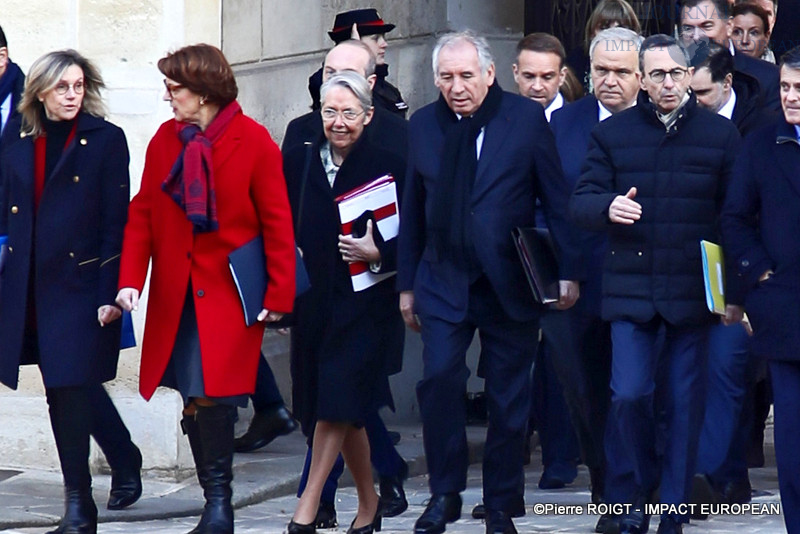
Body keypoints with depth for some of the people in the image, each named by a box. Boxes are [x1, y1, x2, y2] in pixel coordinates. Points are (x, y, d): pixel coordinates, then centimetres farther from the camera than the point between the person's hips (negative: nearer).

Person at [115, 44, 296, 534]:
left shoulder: (253, 141, -7)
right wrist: (131, 280, -2)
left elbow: (277, 223, -5)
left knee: (209, 395, -13)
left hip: (228, 293, -5)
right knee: (196, 401, 4)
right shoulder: (165, 140, 7)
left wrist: (278, 295, -7)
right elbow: (143, 213, 9)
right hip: (175, 294, 5)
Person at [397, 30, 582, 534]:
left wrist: (569, 271, -5)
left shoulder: (528, 119, -3)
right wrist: (406, 285, 9)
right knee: (440, 376, -15)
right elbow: (413, 210, 10)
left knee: (510, 397, 4)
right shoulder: (423, 125, 5)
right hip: (444, 281, 1)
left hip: (510, 282, -1)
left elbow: (557, 199, -1)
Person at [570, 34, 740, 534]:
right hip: (632, 287, 0)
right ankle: (639, 493, 16)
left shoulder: (721, 134, 4)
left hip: (693, 291, 0)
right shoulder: (612, 133, 7)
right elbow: (581, 201, 3)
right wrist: (607, 207, -20)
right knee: (629, 395, -8)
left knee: (684, 404, 3)